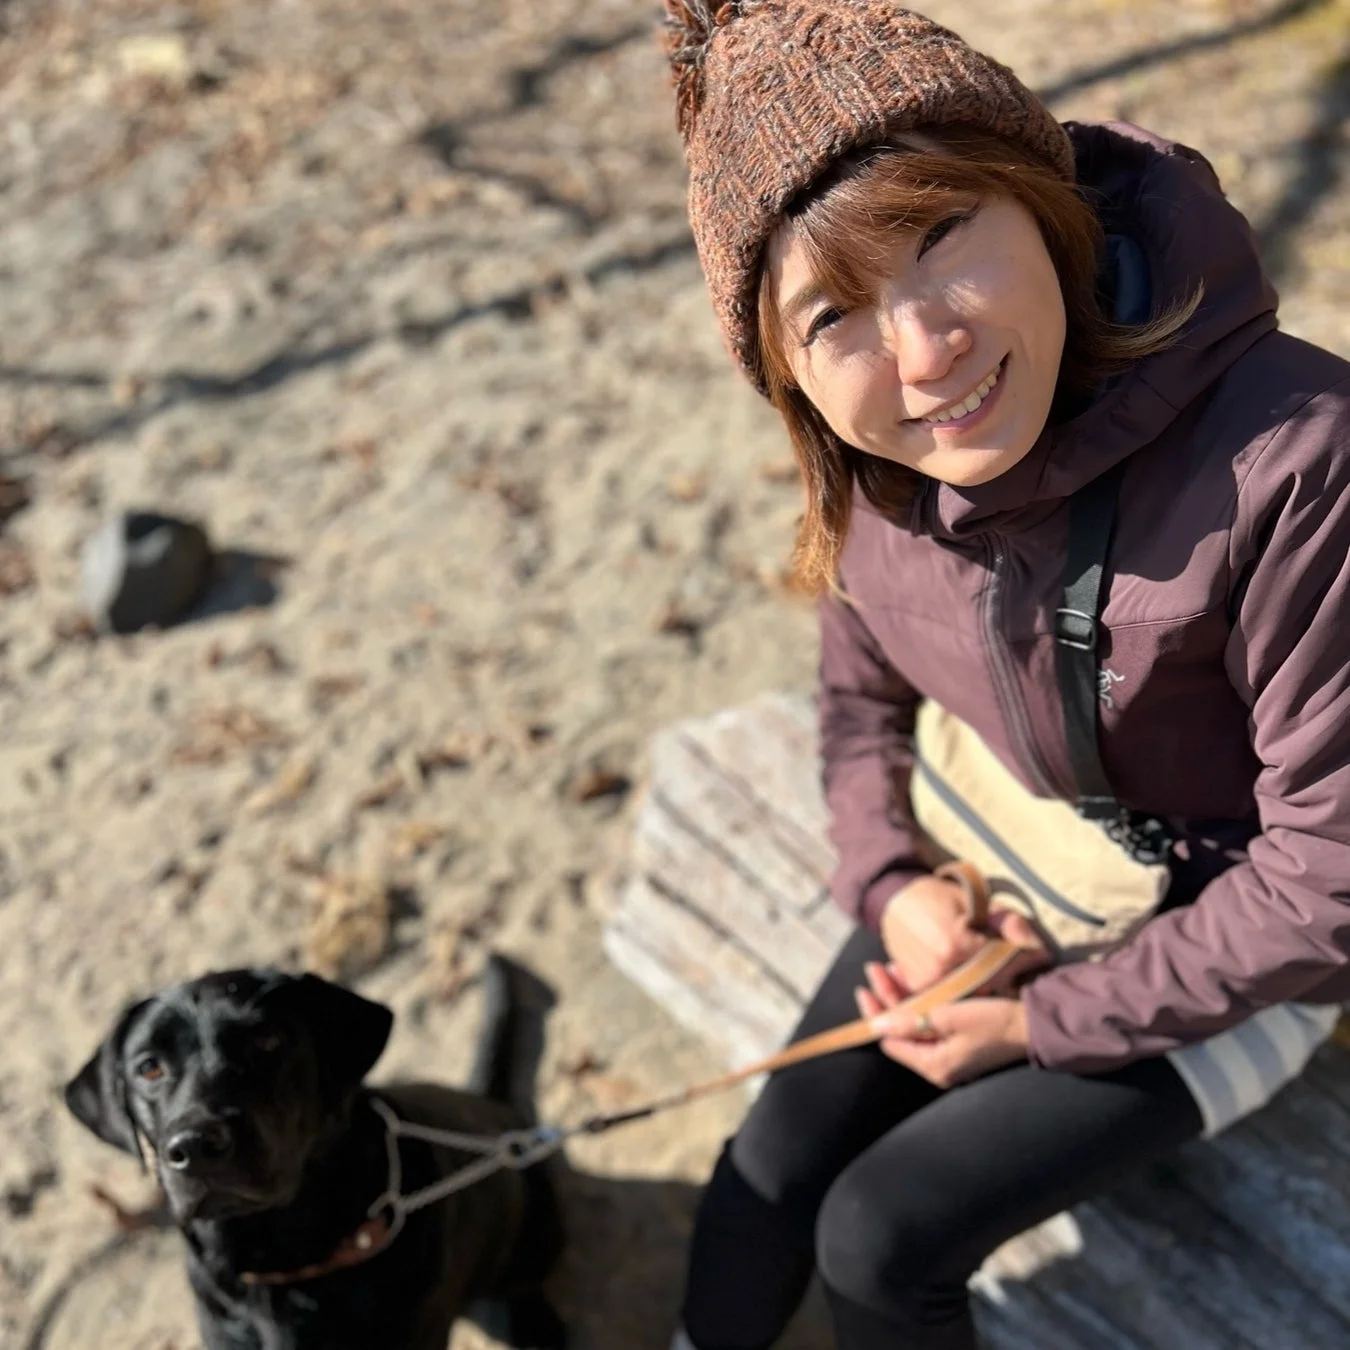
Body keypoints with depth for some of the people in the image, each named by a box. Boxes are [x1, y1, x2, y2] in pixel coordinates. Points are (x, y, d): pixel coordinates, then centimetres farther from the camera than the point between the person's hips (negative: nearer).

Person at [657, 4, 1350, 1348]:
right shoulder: (869, 468, -16)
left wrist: (1043, 1024, -17)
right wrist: (888, 882, -10)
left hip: (1228, 954, -4)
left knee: (883, 1235, -9)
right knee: (767, 1180, 3)